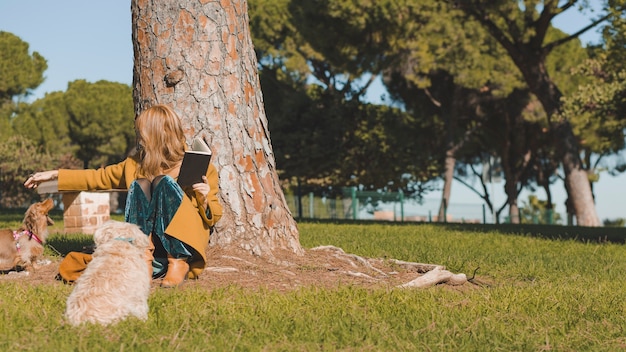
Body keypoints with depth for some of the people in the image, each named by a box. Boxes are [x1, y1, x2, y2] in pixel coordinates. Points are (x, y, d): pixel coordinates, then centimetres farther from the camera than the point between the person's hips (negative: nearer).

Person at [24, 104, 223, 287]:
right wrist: (54, 175, 18)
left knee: (164, 181, -24)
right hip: (149, 244, 3)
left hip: (184, 246, -3)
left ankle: (178, 263, -24)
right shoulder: (136, 164, 10)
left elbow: (214, 216, 1)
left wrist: (204, 200, -21)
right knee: (139, 185, -19)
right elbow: (100, 177, 20)